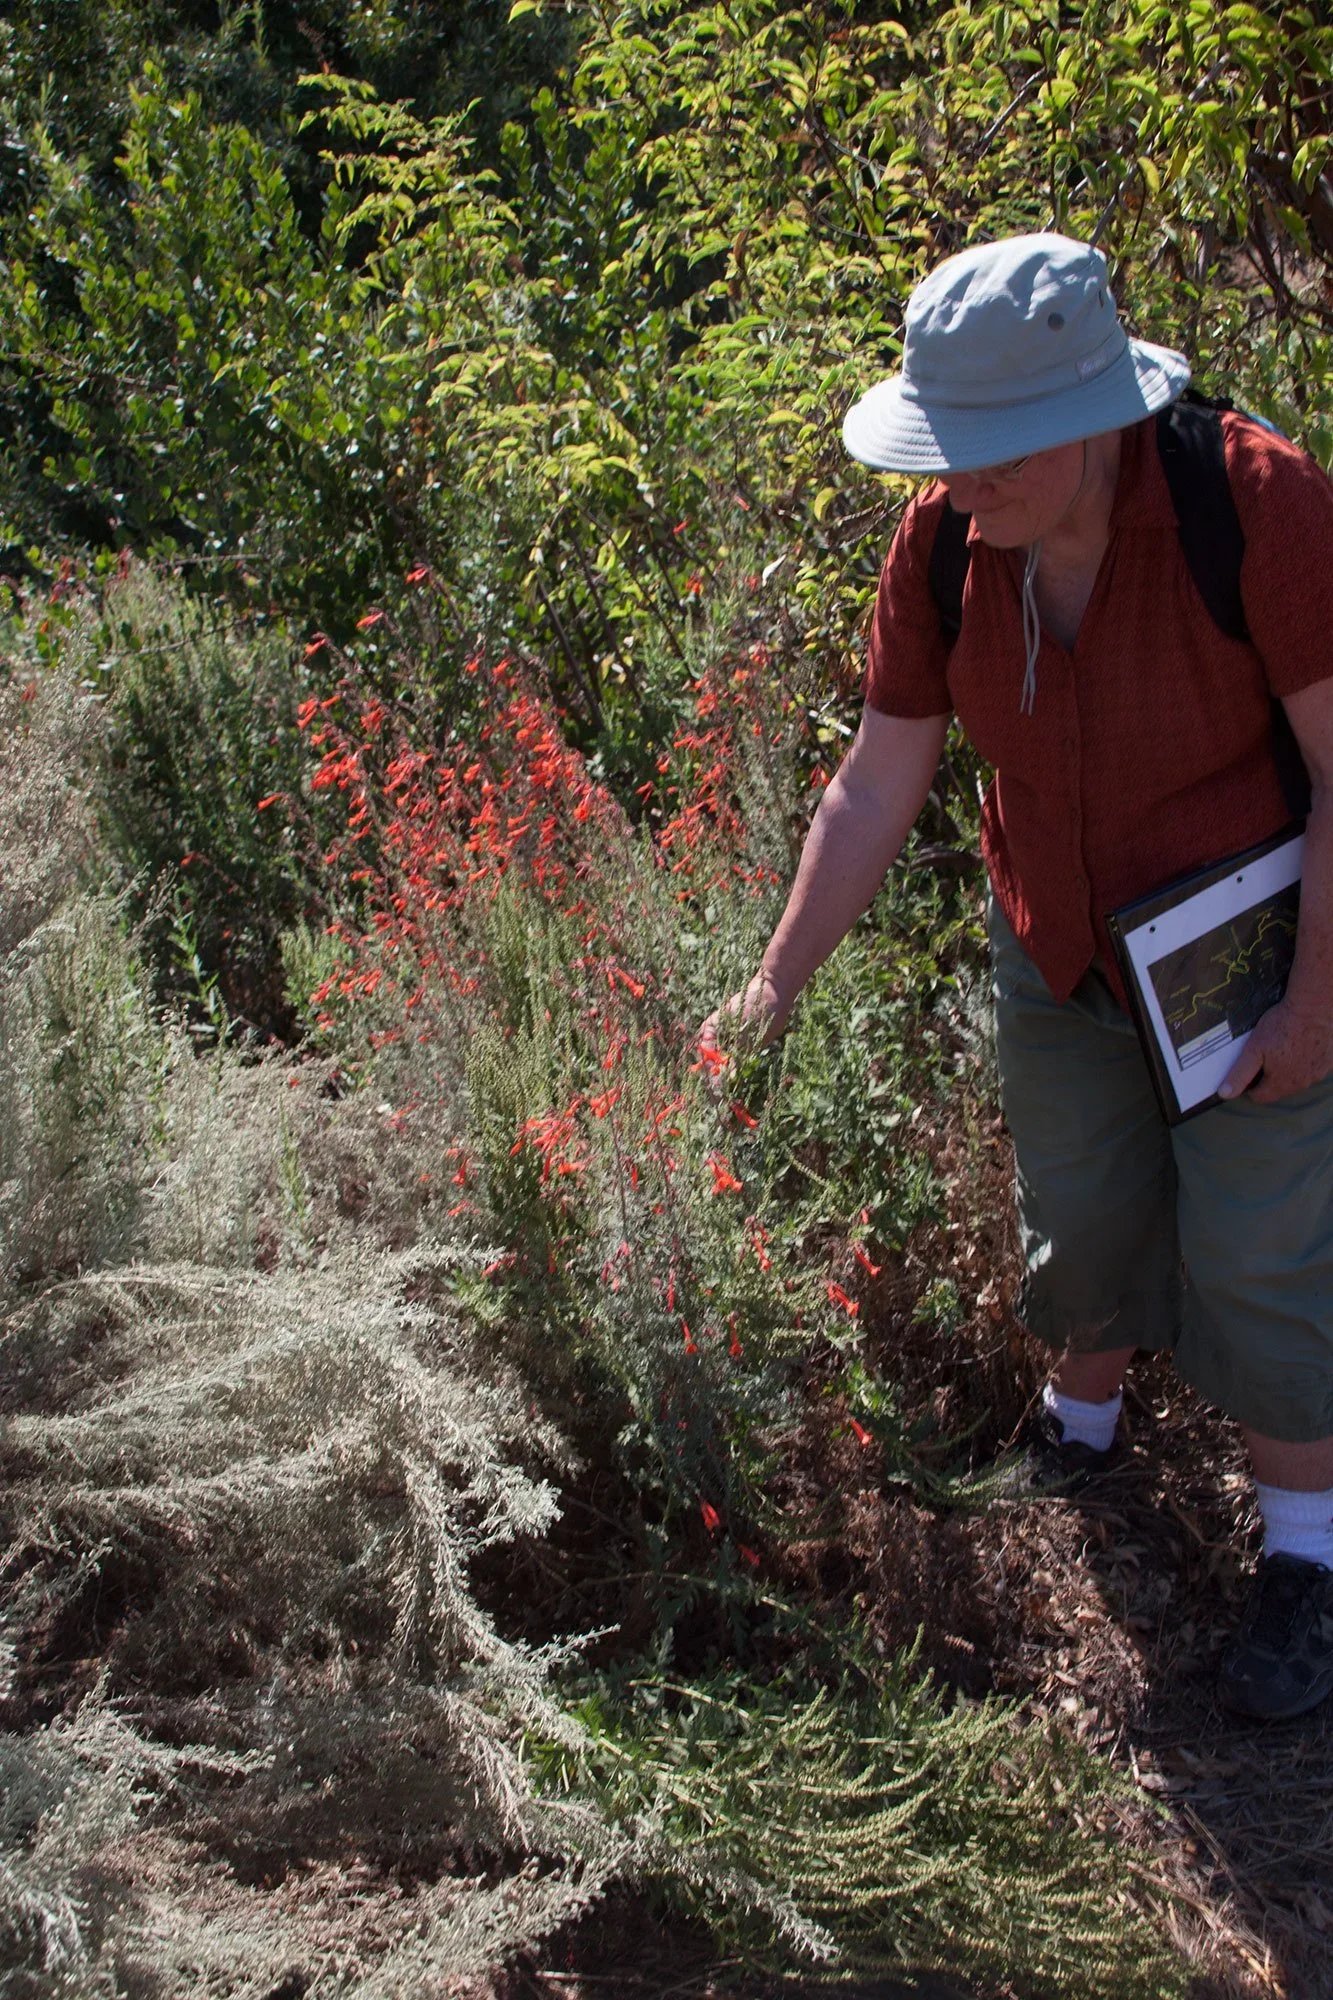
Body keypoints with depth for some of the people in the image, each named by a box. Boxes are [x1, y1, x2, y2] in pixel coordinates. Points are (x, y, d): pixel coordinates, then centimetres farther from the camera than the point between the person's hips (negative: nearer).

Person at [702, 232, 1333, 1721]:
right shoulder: (943, 544, -15)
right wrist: (776, 982, -8)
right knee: (1080, 1214, 18)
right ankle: (1079, 1430, 47)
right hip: (1059, 953, 4)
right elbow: (877, 782, -8)